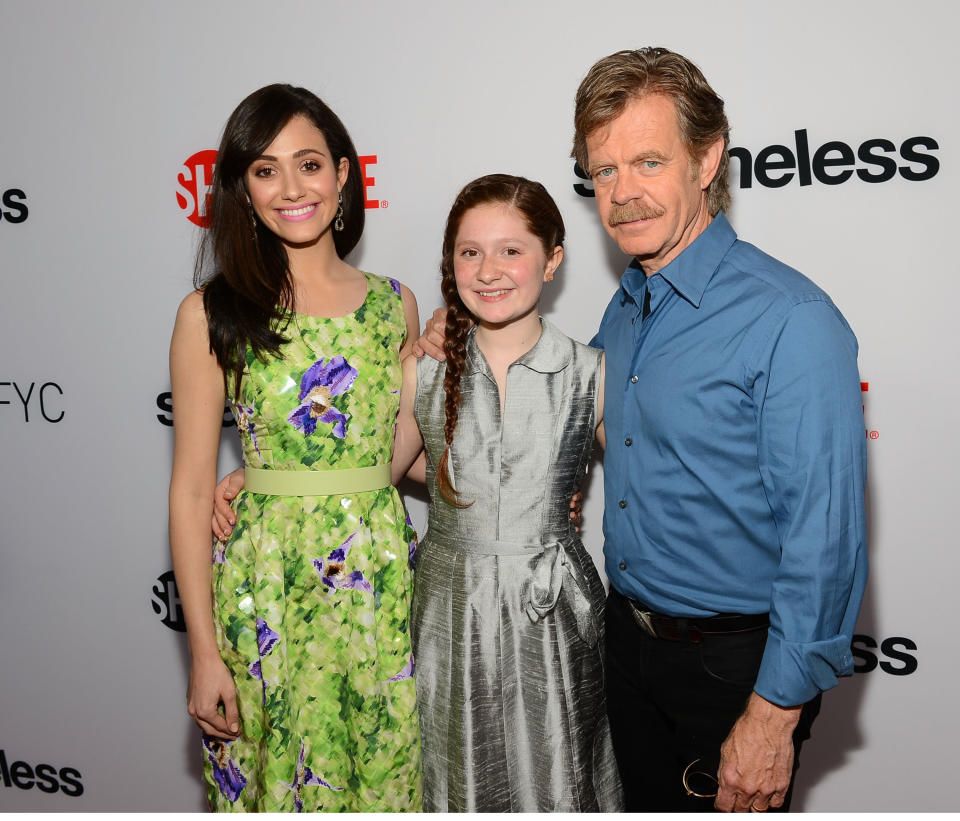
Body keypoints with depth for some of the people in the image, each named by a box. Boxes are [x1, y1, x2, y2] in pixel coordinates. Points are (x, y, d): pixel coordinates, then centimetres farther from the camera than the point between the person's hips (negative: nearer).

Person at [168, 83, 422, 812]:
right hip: (264, 583, -2)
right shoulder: (212, 314, -4)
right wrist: (203, 650, -6)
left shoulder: (395, 305, 5)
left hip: (383, 580, 3)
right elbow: (191, 489, -4)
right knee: (273, 784, 10)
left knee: (386, 776, 14)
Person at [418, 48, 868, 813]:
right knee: (648, 803, 21)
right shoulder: (625, 309, 5)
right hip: (629, 640, 7)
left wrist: (775, 713, -20)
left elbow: (825, 537, -22)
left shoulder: (790, 320, -21)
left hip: (734, 661, -7)